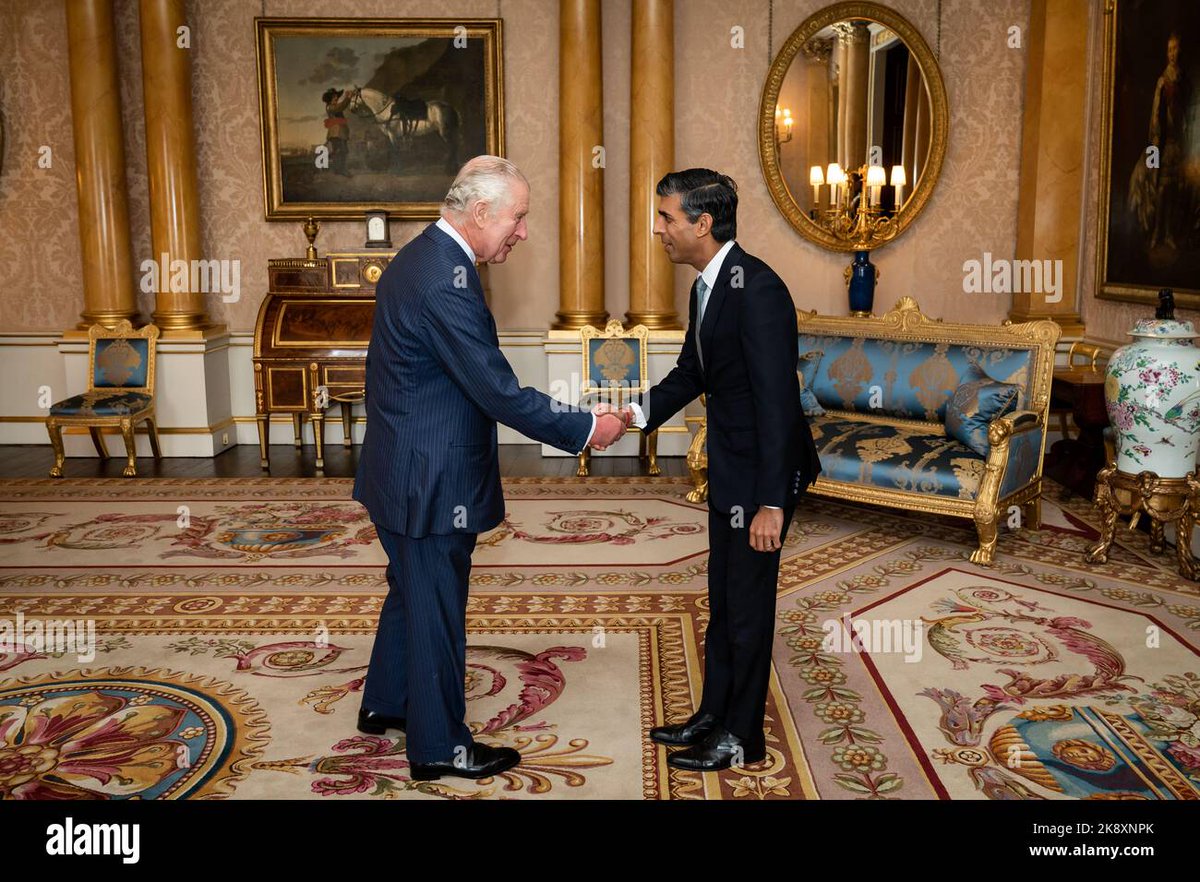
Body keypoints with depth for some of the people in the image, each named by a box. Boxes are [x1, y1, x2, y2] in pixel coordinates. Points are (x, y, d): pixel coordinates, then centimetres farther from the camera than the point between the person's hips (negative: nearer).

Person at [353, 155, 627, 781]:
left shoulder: (418, 257, 7)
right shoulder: (446, 284, -26)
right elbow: (500, 394, -25)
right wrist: (586, 429, -17)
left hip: (404, 470, 10)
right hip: (430, 483, -10)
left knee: (412, 591, 25)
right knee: (436, 609, 5)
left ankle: (383, 705, 43)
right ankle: (439, 746, 23)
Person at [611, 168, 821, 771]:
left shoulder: (757, 290, -24)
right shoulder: (707, 287, 7)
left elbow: (777, 400, -26)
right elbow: (691, 373, 15)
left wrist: (771, 503, -27)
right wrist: (639, 414, -1)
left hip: (763, 473, -9)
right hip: (730, 470, 9)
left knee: (747, 603, 5)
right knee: (723, 600, 19)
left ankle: (741, 736, 22)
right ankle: (714, 714, 36)